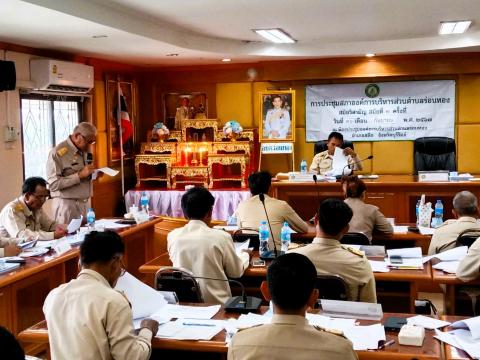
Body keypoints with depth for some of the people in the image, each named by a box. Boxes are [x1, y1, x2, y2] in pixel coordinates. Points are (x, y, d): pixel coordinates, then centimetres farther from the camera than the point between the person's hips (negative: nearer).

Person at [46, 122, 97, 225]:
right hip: (66, 203, -7)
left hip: (83, 203, 7)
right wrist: (80, 175, -21)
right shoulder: (58, 153, -11)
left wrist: (92, 175, 5)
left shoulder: (84, 151, 13)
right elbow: (54, 184, -18)